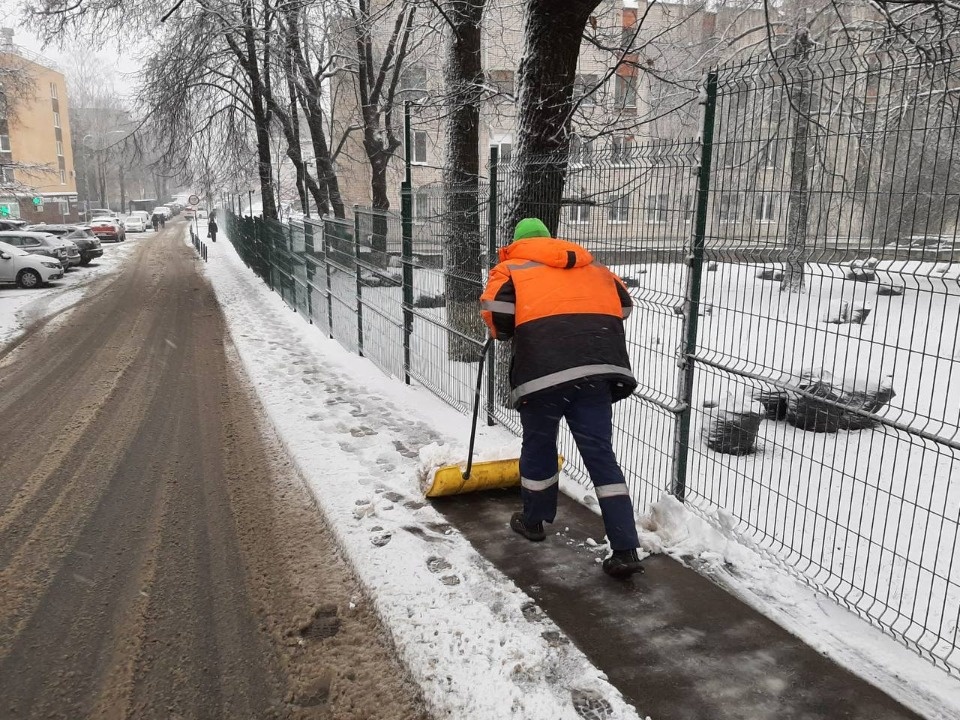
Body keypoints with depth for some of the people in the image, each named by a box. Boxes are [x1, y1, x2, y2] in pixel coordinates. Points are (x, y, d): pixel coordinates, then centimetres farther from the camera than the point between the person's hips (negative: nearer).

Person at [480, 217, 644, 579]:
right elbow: (624, 303, 25)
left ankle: (534, 520, 37)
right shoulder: (590, 265, 27)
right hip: (599, 366, 3)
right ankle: (625, 550, 5)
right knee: (601, 454, 7)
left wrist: (507, 333, 17)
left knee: (538, 444, 19)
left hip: (543, 368, -3)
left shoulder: (513, 266, 14)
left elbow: (496, 309, -3)